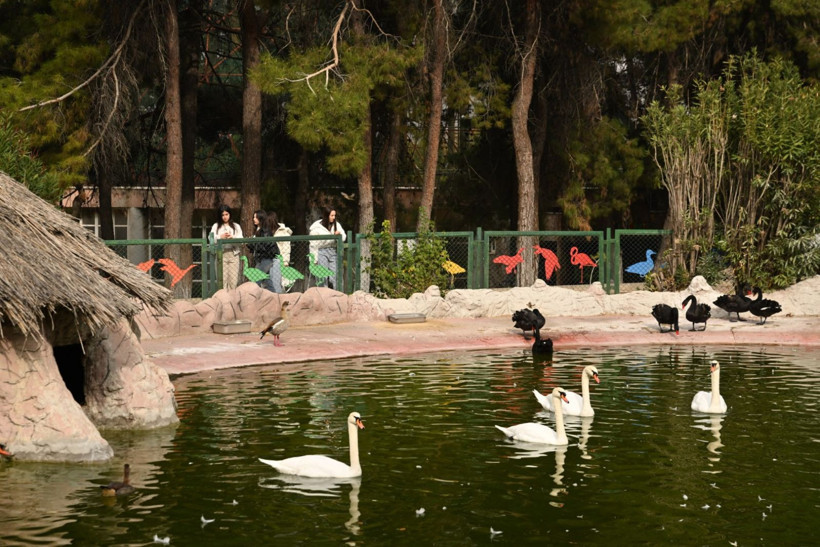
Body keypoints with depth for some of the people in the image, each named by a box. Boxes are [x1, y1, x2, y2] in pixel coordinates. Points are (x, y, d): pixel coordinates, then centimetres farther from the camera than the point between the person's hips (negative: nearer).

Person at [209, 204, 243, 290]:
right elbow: (211, 239, 0)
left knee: (234, 279, -6)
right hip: (221, 254, -1)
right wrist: (220, 237, -16)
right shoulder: (216, 226, 14)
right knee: (222, 278, -8)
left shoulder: (236, 226, 17)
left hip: (233, 253, 1)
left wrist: (232, 237, -14)